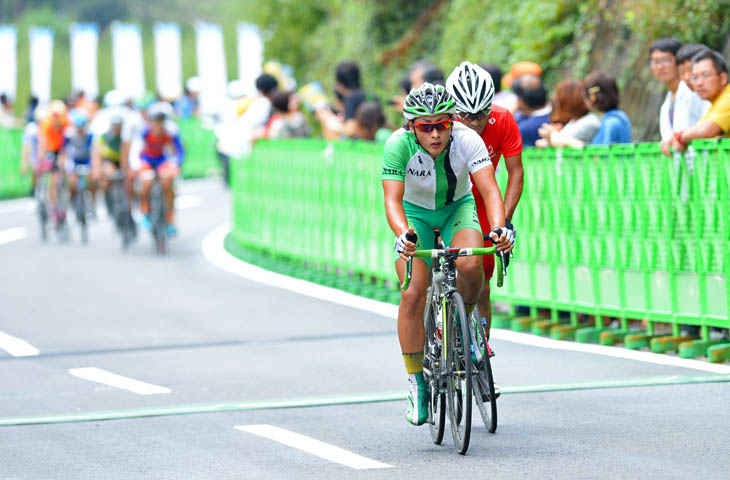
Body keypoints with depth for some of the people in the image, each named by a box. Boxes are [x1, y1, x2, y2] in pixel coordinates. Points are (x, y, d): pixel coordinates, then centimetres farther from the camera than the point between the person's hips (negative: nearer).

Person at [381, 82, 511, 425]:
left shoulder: (467, 140, -28)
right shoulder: (398, 145, -29)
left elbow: (490, 189, -36)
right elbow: (392, 200, -35)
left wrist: (499, 228, -54)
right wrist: (403, 235, -55)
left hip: (458, 207, 1)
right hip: (415, 213, -1)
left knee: (469, 265, -29)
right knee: (413, 294, -17)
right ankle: (417, 383, -5)